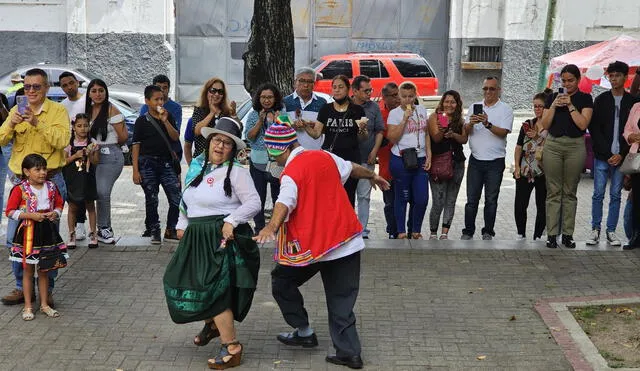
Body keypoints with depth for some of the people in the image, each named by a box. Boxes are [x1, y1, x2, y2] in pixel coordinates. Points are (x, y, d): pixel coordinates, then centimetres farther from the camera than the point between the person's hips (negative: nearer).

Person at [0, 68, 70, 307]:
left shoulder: (58, 110, -3)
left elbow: (62, 140, -18)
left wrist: (37, 122, -27)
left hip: (49, 181, -4)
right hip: (20, 181, 4)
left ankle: (47, 289, 14)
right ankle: (22, 287, 20)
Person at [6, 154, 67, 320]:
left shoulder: (51, 187, 3)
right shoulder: (20, 189, -10)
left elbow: (59, 204, 16)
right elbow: (10, 211, -10)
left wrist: (56, 213, -5)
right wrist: (30, 215, -18)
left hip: (47, 231, 4)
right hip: (28, 232, -4)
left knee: (44, 269, 12)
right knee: (28, 269, 5)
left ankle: (44, 304, 22)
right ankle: (28, 306, 16)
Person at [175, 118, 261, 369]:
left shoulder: (236, 172, -10)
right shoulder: (197, 166, 12)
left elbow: (253, 203, -14)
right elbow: (187, 200, 23)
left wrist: (231, 221, -24)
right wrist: (182, 224, 18)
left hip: (223, 238, -7)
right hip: (196, 237, 8)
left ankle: (231, 348, -1)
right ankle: (212, 324, 46)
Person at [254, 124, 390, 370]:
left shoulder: (291, 172, -13)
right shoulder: (324, 157, 8)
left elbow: (285, 202, -32)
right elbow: (351, 168, 26)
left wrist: (271, 227, -47)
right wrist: (373, 176, 44)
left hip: (313, 244, -6)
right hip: (348, 240, 6)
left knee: (282, 280, 15)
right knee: (342, 299, 9)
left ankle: (304, 331, 19)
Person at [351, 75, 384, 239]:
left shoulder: (374, 107, 6)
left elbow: (379, 131, 7)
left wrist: (374, 151, -2)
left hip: (366, 159, 1)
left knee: (364, 195, 3)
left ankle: (362, 230, 9)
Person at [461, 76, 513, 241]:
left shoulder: (505, 109, 1)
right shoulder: (474, 107, 11)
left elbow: (503, 132, -13)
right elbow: (466, 131, 2)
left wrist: (488, 124, -27)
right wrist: (471, 123, -19)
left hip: (495, 161, -2)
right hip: (476, 160, 2)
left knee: (491, 200, 5)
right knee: (472, 199, 3)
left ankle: (488, 232, 13)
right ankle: (468, 231, 10)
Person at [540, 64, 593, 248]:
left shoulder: (585, 99, 3)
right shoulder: (553, 97, 9)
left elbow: (583, 124, -10)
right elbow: (545, 125, 4)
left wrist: (570, 105, -11)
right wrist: (554, 106, -8)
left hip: (575, 146, -1)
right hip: (553, 145, 1)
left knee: (570, 192, 4)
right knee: (553, 192, 0)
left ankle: (568, 234, 9)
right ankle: (551, 234, 2)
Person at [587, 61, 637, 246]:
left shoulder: (632, 102, 6)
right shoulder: (601, 100, 5)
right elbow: (594, 128, 1)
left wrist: (622, 154, -6)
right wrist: (607, 153, -8)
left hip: (620, 157, 0)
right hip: (602, 156, 0)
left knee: (616, 195, 4)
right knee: (598, 194, -1)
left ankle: (611, 231, 10)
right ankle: (595, 230, 6)